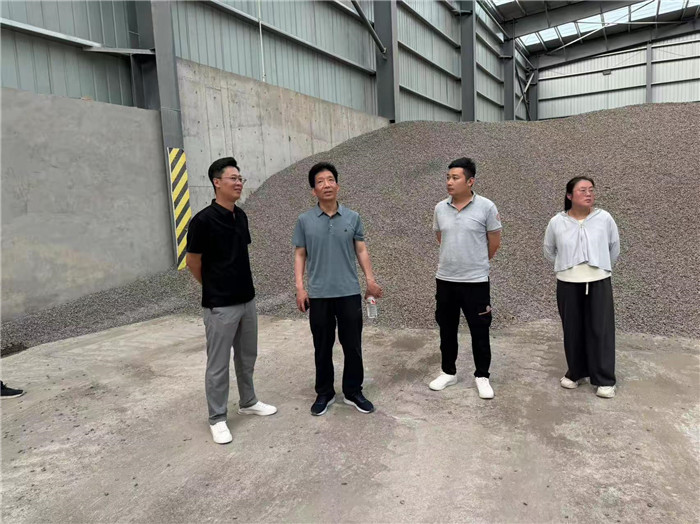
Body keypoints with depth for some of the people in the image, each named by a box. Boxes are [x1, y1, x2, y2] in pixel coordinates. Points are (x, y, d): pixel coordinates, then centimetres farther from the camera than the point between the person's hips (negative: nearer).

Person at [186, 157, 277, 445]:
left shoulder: (241, 216, 6)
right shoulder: (203, 220, -17)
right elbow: (193, 262, -7)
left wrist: (238, 285, 15)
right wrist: (214, 287, 5)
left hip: (247, 299, 7)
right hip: (220, 305, -7)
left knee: (247, 357, 19)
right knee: (218, 364, 5)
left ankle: (248, 402, 37)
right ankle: (217, 419, 20)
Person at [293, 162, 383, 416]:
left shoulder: (353, 218, 2)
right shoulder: (305, 220, 0)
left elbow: (361, 251, 5)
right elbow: (300, 255, 3)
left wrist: (370, 278, -7)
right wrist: (300, 287, -5)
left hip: (349, 292, 1)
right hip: (318, 295, 0)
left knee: (352, 345, 8)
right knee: (322, 347, 10)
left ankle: (353, 392, 26)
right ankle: (324, 393, 27)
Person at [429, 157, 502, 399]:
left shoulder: (486, 207, -9)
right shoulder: (440, 208, 2)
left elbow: (494, 242, 0)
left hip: (476, 281, -4)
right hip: (445, 279, 4)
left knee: (479, 332, 7)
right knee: (447, 330, 14)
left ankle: (482, 376, 24)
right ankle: (448, 372, 30)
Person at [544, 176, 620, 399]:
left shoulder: (604, 218, -5)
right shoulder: (557, 222, -3)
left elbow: (614, 248, 10)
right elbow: (549, 250, 13)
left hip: (599, 282, -1)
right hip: (568, 284, 1)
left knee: (601, 330, 2)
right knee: (572, 330, 10)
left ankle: (605, 379, 14)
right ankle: (575, 372, 27)